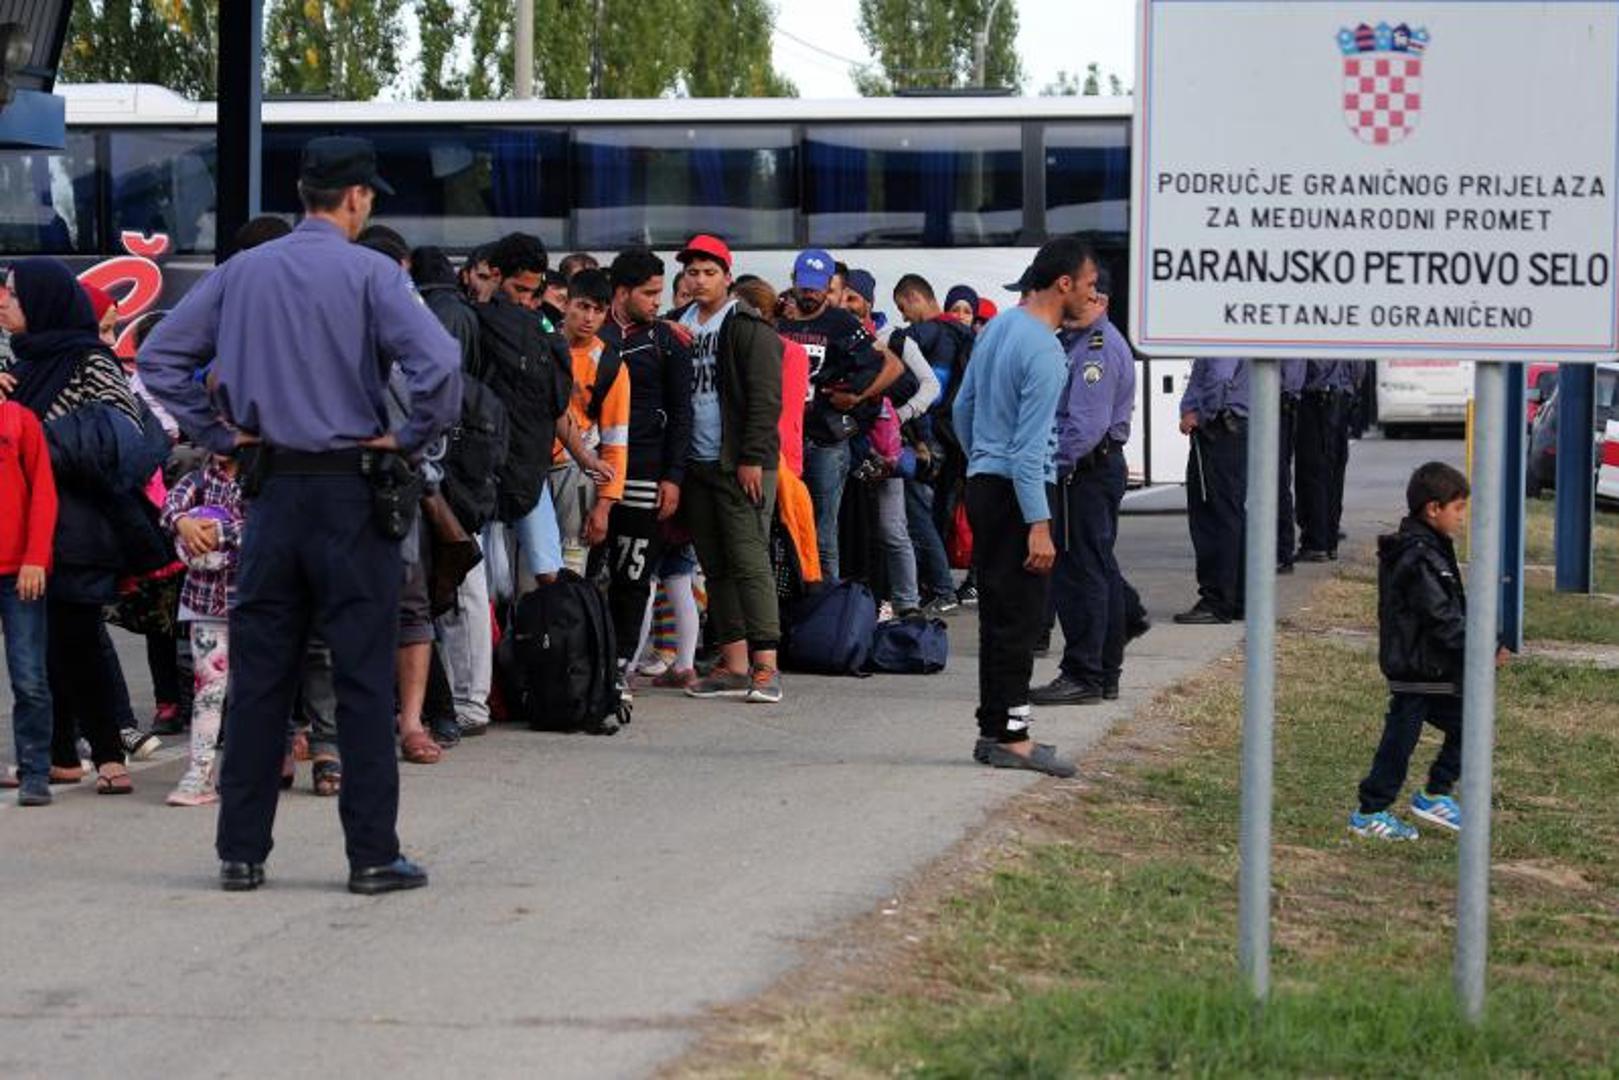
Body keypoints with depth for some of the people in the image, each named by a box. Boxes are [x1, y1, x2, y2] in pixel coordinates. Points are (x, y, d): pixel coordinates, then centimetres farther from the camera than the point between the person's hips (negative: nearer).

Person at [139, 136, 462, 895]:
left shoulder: (242, 273, 6)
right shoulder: (369, 275, -8)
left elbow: (159, 358, 7)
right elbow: (439, 363, -21)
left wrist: (218, 433, 8)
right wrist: (413, 436, -6)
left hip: (272, 490, 4)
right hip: (351, 492, -4)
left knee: (258, 674, 9)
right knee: (363, 677, 1)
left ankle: (242, 852, 11)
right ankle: (373, 855, 2)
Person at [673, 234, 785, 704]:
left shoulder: (749, 328, -6)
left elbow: (765, 398, -11)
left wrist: (752, 459, -17)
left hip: (741, 466, -7)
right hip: (696, 466, 7)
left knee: (749, 560, -10)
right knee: (716, 568, 8)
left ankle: (765, 666, -11)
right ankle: (734, 665, 12)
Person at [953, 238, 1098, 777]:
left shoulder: (998, 327, 10)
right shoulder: (1044, 353, -18)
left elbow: (963, 407, 19)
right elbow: (1029, 448, -21)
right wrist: (1038, 525, -20)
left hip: (983, 484, 9)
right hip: (1014, 492, -9)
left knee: (998, 611, 12)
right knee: (1019, 615, -7)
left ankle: (997, 729, 15)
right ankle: (1009, 735, -6)